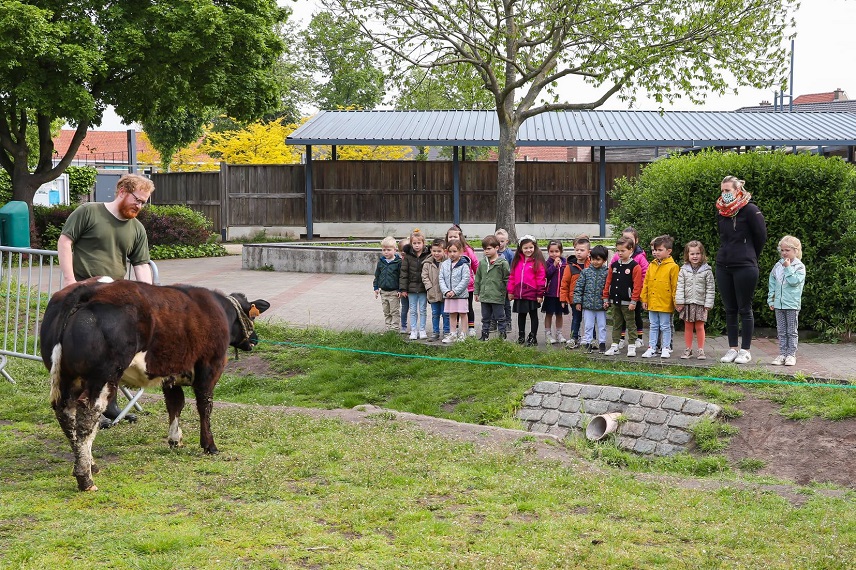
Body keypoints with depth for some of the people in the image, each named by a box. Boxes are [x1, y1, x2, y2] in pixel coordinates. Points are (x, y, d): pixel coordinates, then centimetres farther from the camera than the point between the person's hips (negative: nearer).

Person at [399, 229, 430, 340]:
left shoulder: (428, 255, -5)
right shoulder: (407, 256, -2)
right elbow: (404, 273, 0)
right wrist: (403, 289, -3)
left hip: (423, 289, -1)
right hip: (411, 288, 1)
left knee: (423, 310, 8)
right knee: (413, 311, 8)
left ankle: (422, 330, 17)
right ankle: (413, 331, 14)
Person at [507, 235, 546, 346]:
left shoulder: (537, 262, -10)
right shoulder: (517, 261, 6)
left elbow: (541, 279, -11)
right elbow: (512, 277, 9)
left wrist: (540, 294, -13)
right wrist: (510, 291, 7)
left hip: (532, 294, -5)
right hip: (519, 295, 5)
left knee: (533, 315, 8)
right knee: (521, 315, 15)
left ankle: (533, 337, 14)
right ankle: (521, 336, 27)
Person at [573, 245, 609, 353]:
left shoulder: (607, 272, -3)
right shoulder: (586, 271, 1)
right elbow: (579, 287, 2)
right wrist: (577, 301, -2)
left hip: (601, 305, -1)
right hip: (587, 304, 1)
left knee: (602, 326, 8)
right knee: (588, 326, 7)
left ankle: (602, 344, 18)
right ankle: (588, 343, 14)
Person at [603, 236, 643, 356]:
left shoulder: (635, 266, -9)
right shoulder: (614, 265, 9)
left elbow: (637, 285, -11)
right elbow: (608, 282, 13)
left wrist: (633, 301, -14)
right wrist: (606, 298, 11)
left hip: (627, 302, -6)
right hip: (615, 301, 6)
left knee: (630, 324, 2)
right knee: (616, 325, 12)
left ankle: (631, 347, 8)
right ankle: (615, 346, 18)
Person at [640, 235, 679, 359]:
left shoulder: (673, 267, -9)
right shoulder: (651, 266, 7)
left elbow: (675, 286, -8)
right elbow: (646, 284, 12)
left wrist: (676, 302, -9)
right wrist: (644, 299, 9)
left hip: (665, 304, -5)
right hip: (652, 303, 5)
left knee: (665, 327, 5)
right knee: (653, 326, 13)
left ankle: (666, 348, 15)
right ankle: (652, 348, 19)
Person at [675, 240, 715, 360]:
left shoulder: (707, 270, -2)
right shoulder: (684, 270, 3)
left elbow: (710, 288, -2)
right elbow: (680, 286, 1)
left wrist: (708, 304, -8)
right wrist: (679, 301, -6)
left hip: (700, 303, -2)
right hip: (687, 303, 2)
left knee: (699, 327, 3)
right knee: (688, 327, 8)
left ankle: (701, 350, 10)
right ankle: (688, 349, 15)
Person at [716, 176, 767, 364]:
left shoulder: (750, 210, -9)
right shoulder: (721, 211, 9)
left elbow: (761, 236, -3)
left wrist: (750, 256, 6)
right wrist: (727, 253, 15)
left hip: (745, 267, -6)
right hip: (723, 266, 6)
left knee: (744, 309, 1)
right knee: (730, 309, 9)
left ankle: (745, 350, 7)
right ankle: (733, 348, 15)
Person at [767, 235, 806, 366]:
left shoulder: (799, 267, -4)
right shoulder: (777, 266, 8)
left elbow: (794, 281, -19)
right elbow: (772, 284, 12)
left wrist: (788, 268, -16)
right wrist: (771, 300, 8)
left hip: (792, 304, -5)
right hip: (779, 304, 5)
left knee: (792, 331, 3)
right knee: (781, 331, 8)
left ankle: (791, 354, 6)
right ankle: (782, 354, 11)